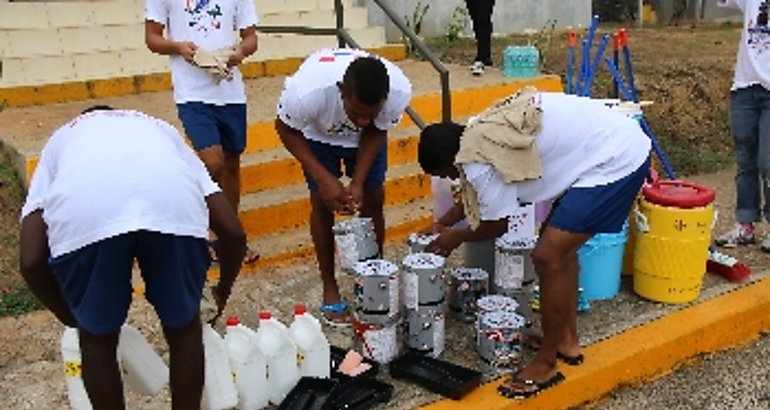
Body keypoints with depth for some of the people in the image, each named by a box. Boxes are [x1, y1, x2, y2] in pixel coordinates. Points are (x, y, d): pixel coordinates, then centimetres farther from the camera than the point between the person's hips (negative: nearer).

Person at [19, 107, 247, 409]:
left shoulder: (59, 142, 40)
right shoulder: (163, 131, 43)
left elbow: (31, 261, 25)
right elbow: (233, 233, 32)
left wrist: (67, 315, 44)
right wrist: (222, 292, 51)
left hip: (83, 213, 0)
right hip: (175, 203, 1)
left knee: (97, 339, 27)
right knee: (184, 329, 27)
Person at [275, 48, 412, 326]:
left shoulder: (400, 91, -37)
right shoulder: (308, 90, -44)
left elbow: (376, 131, -16)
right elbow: (286, 129, -22)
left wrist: (358, 182, -24)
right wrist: (324, 178, -28)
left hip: (367, 136, 2)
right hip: (319, 132, -1)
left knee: (373, 200, -1)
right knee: (322, 203, -5)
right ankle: (329, 288, 10)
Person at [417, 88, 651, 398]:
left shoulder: (477, 160, -17)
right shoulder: (483, 135, 10)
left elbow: (496, 225, -2)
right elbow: (476, 193, 29)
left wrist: (455, 237, 15)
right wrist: (444, 222, 35)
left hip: (615, 163, -10)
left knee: (548, 257, -6)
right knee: (559, 244, 18)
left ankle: (546, 364, 9)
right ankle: (567, 339, 31)